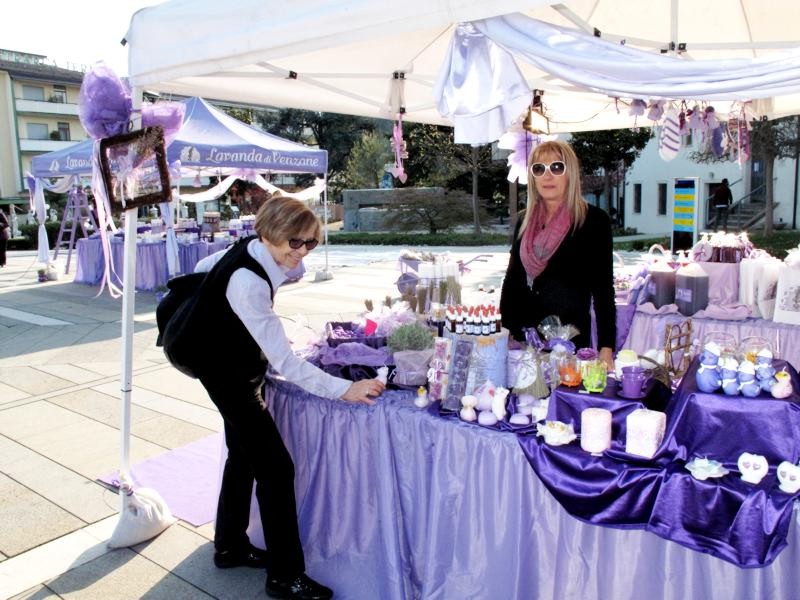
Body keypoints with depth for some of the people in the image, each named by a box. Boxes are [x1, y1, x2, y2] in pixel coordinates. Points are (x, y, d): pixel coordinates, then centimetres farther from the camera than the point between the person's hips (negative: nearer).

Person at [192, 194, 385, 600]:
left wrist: (216, 311, 19)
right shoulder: (247, 283, -35)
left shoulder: (253, 249, -9)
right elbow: (284, 362, -39)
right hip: (229, 374, -9)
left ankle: (229, 546, 36)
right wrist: (344, 389, -44)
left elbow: (205, 267, 10)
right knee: (275, 466, -7)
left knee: (243, 453, 18)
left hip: (238, 364, 9)